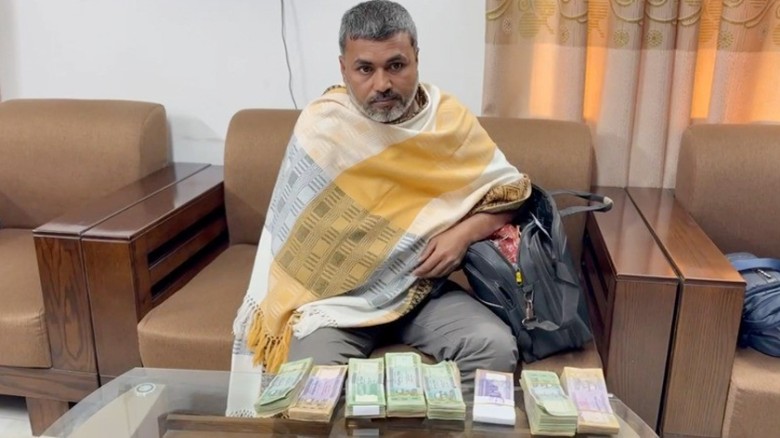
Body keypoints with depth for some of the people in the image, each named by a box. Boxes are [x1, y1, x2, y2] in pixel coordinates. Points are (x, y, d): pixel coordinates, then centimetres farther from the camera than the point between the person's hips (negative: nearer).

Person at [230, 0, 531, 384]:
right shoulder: (320, 126, -11)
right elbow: (293, 233, -7)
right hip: (334, 296, -2)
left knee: (497, 351, -20)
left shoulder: (449, 119, -2)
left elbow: (510, 192, 7)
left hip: (426, 290, 3)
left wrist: (464, 233, -11)